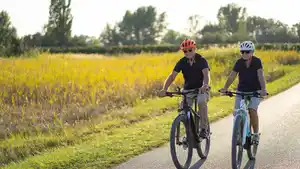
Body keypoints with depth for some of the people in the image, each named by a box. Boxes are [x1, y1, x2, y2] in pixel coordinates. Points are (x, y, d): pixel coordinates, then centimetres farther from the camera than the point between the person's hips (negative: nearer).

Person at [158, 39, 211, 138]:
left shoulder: (201, 60, -12)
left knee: (201, 101, -35)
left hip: (201, 89, -4)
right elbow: (172, 76, -11)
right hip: (187, 90, 4)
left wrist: (205, 85, -49)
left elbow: (206, 74, -27)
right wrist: (164, 89, -26)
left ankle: (204, 128, -23)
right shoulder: (182, 62, -4)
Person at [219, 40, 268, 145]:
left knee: (252, 110, -23)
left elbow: (261, 76, -23)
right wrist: (225, 88, -25)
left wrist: (263, 89, -39)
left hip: (255, 91, -3)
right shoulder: (239, 62, -4)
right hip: (241, 91, 3)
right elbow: (232, 76, -10)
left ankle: (256, 134, -8)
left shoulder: (257, 62, -11)